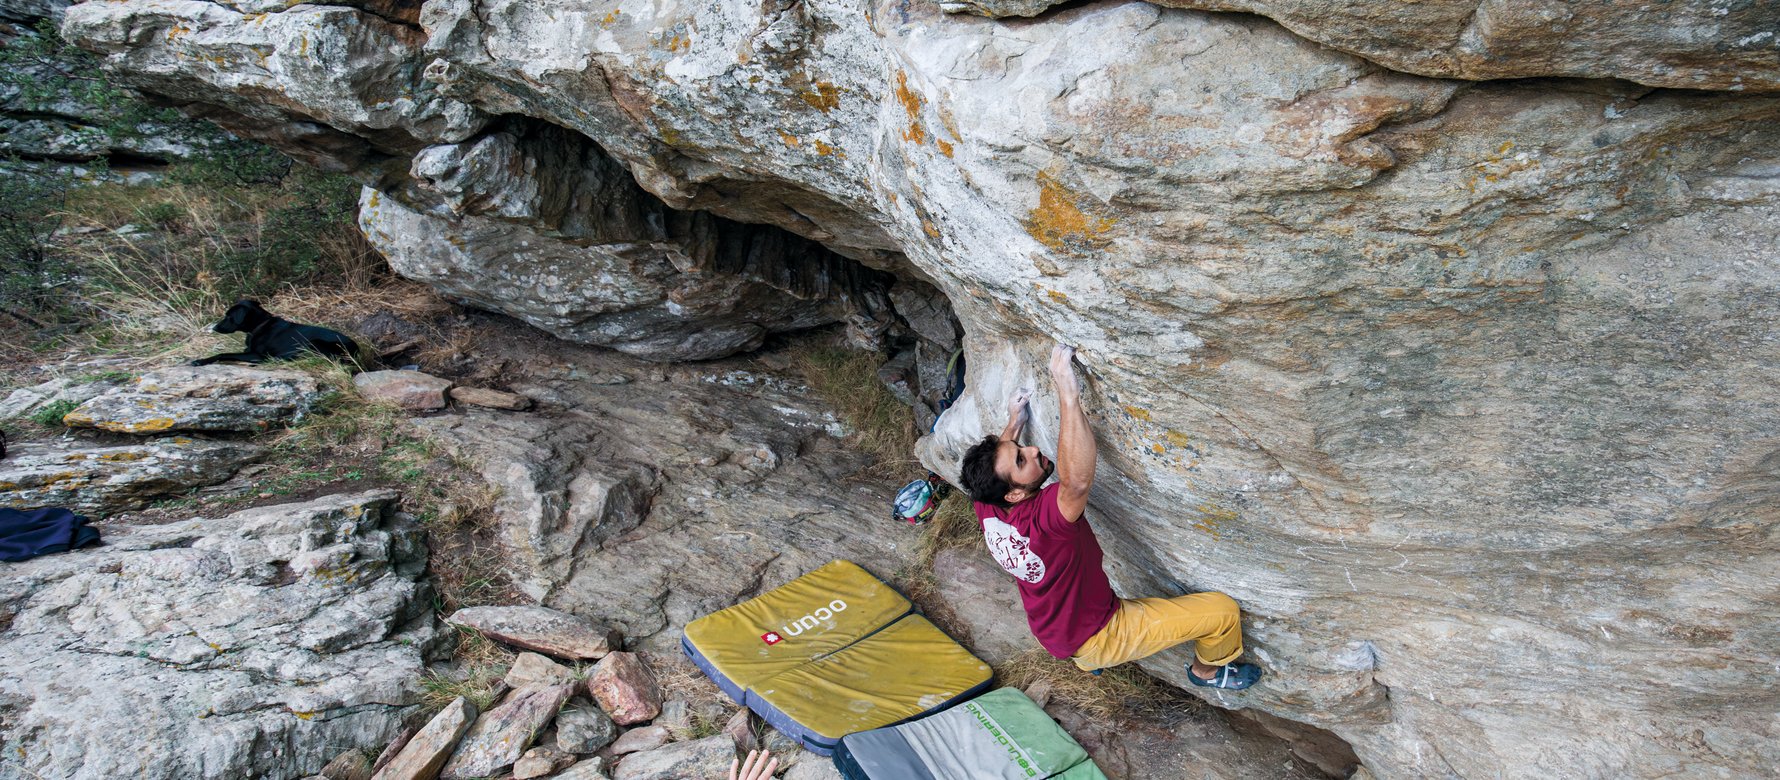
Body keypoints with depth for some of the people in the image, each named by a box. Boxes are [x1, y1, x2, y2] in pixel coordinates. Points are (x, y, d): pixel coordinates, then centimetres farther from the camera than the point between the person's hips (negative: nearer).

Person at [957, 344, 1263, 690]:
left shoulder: (987, 510, -17)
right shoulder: (1041, 519, -40)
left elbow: (988, 467, 6)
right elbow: (1077, 480, -57)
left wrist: (1014, 423, 11)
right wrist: (1067, 390, -53)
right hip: (1098, 637, -7)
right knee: (1223, 610, -2)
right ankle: (1207, 671, 28)